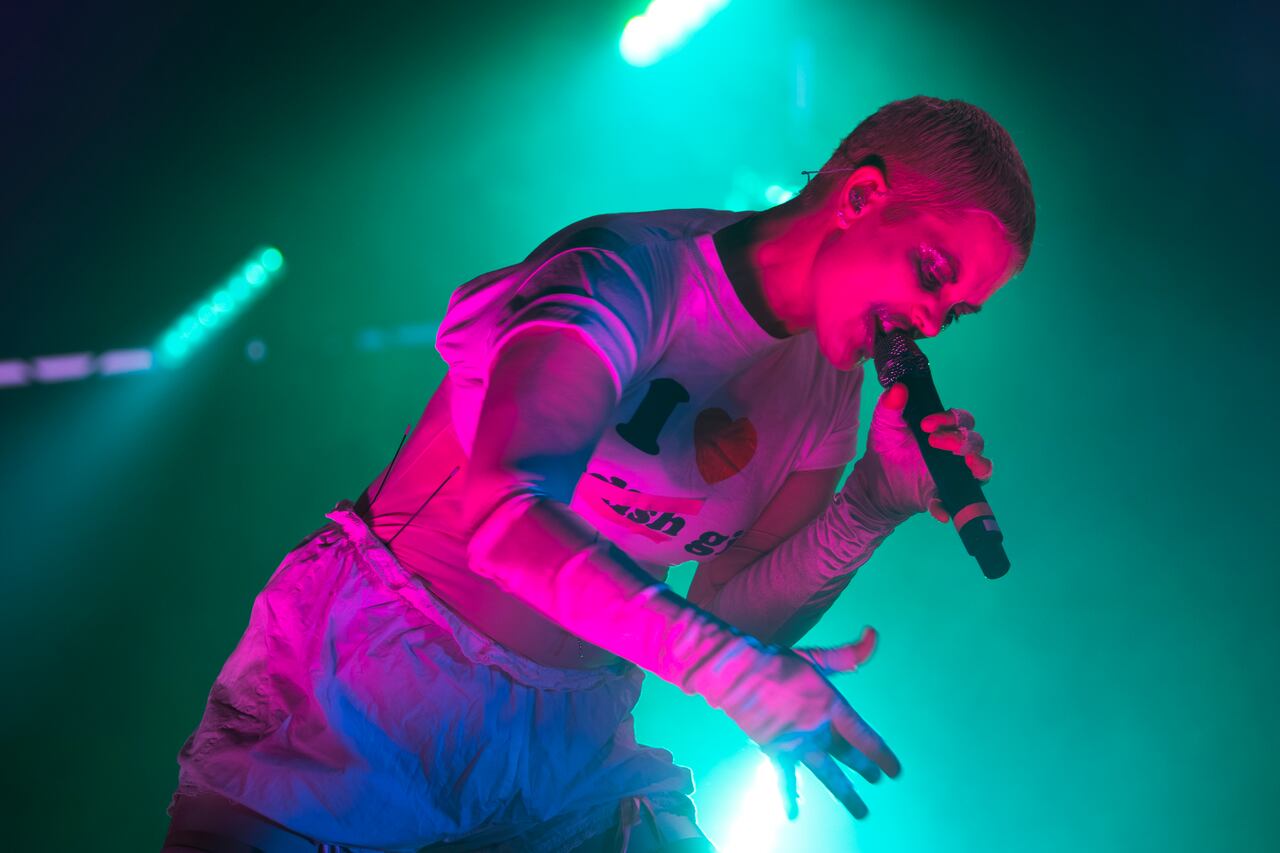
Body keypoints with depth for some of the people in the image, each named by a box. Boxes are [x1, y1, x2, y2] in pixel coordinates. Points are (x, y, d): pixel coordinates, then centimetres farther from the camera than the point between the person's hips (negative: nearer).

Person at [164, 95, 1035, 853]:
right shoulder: (632, 274, -19)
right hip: (370, 696, -6)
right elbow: (505, 513, -33)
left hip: (568, 746, 6)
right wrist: (734, 673, -39)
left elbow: (730, 617, 0)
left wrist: (874, 507, -14)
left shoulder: (824, 398, 3)